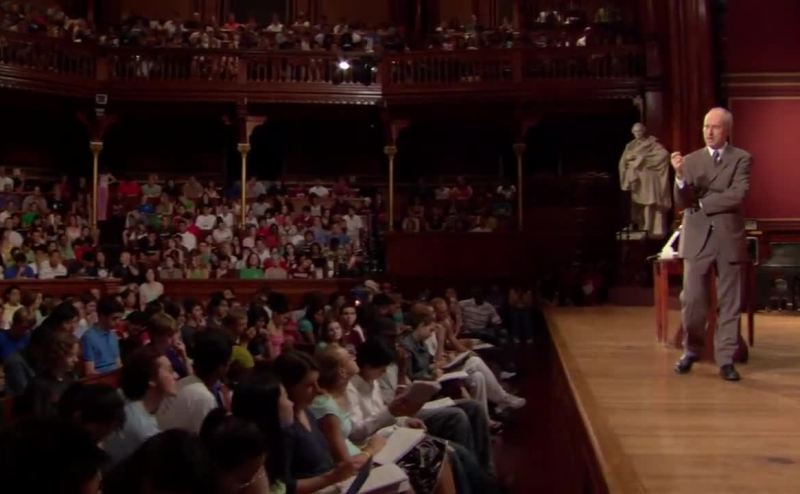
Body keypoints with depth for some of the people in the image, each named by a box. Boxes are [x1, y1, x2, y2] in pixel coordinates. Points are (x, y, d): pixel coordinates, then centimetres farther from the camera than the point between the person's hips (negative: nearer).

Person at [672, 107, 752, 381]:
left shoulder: (742, 159, 2)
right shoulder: (691, 160, 7)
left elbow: (737, 196, -13)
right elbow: (681, 203, -1)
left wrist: (701, 203, -7)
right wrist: (680, 176, -18)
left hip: (729, 237, -1)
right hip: (697, 237, 1)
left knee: (729, 302, 4)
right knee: (692, 299, 1)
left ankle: (725, 359, 13)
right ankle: (691, 350, 20)